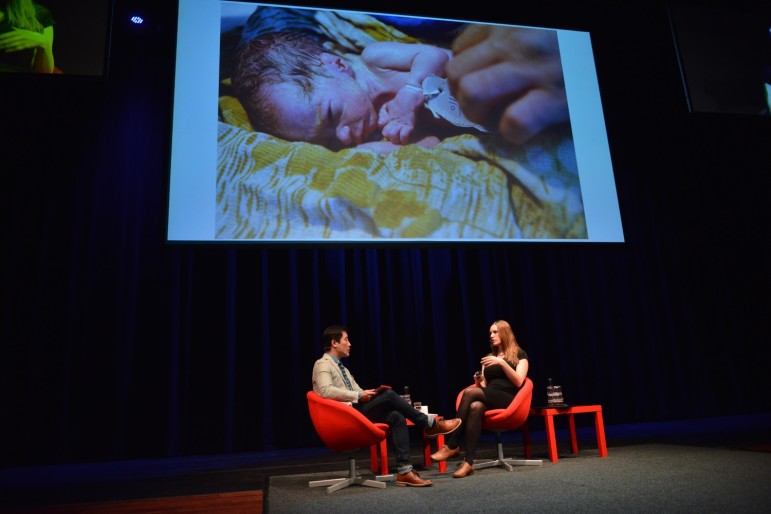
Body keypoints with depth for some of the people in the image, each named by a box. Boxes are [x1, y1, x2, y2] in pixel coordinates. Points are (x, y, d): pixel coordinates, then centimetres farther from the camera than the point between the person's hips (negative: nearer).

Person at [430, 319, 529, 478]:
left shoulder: (519, 354, 10)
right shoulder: (488, 357, 24)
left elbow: (518, 382, -6)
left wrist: (502, 363, -17)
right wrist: (479, 382, -3)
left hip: (509, 399, -4)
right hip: (489, 399, 4)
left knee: (469, 392, -30)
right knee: (475, 407, -35)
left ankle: (452, 446, -29)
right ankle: (468, 462, -42)